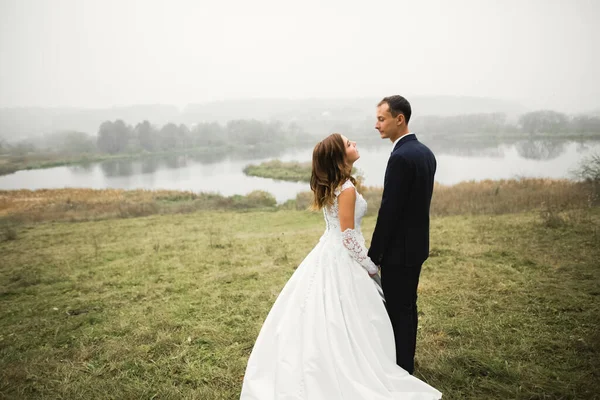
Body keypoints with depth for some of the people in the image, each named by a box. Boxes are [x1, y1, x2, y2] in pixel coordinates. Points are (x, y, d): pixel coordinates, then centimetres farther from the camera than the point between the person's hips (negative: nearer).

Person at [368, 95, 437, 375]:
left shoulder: (400, 157, -22)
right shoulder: (425, 152, 9)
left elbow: (389, 211, -23)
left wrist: (373, 255, -15)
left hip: (399, 249, -10)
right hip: (416, 244, 10)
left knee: (397, 310, 3)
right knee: (407, 306, 20)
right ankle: (407, 361, 36)